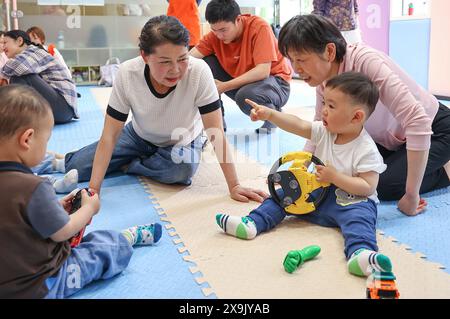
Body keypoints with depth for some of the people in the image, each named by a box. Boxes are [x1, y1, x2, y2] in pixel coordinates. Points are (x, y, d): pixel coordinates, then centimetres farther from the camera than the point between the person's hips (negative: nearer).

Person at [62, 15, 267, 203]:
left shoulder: (199, 72, -34)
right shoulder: (127, 74, -29)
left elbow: (216, 133, -29)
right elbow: (109, 136, -23)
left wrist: (234, 186, -31)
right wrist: (93, 189, -31)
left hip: (182, 141, -1)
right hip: (139, 135, 2)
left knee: (181, 170, -36)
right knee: (76, 167, -10)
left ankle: (130, 165, -5)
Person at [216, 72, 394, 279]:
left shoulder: (366, 150, -18)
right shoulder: (324, 131, -1)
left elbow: (368, 187, -20)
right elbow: (298, 126, -12)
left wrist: (335, 177, -24)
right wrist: (270, 114, -26)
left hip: (352, 199, -7)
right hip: (318, 192, 7)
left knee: (359, 215, -37)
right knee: (284, 194, 0)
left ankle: (360, 252, -62)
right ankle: (252, 223, -7)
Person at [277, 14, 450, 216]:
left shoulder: (365, 62, -36)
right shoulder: (323, 80, -13)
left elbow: (418, 121, -40)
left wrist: (411, 196, -37)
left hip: (433, 131, -7)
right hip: (391, 138, 7)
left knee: (382, 185, -22)